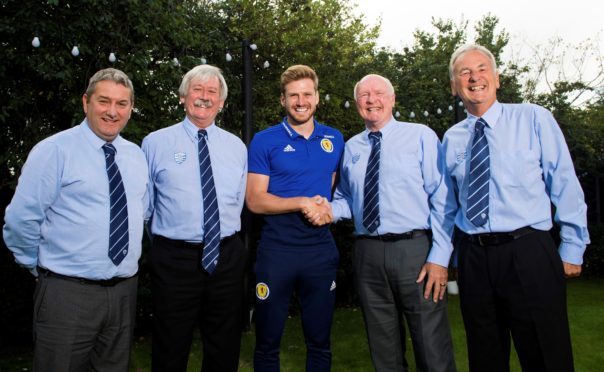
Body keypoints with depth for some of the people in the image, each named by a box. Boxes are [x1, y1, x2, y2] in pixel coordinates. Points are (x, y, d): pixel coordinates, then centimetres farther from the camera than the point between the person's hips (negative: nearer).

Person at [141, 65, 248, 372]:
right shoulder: (156, 143, 0)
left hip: (226, 257, 3)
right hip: (174, 259, -2)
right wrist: (164, 239, 7)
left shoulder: (236, 146, 8)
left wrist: (228, 236, 8)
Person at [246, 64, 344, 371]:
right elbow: (255, 200, -9)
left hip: (321, 249, 3)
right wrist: (303, 203, -20)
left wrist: (329, 208, -5)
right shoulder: (264, 141, -4)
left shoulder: (334, 140, 7)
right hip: (277, 249, -3)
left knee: (320, 342, 16)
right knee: (267, 343, 12)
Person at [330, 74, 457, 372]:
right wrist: (328, 211, -4)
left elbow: (442, 199, -4)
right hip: (367, 254, 4)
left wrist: (439, 257, -12)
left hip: (415, 249, -3)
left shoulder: (421, 136, 2)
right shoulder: (351, 148, 14)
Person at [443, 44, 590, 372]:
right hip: (473, 257, 3)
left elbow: (565, 184, 0)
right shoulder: (451, 139, 9)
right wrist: (454, 258, 14)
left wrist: (572, 249, -1)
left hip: (528, 253, -3)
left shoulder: (533, 118, 0)